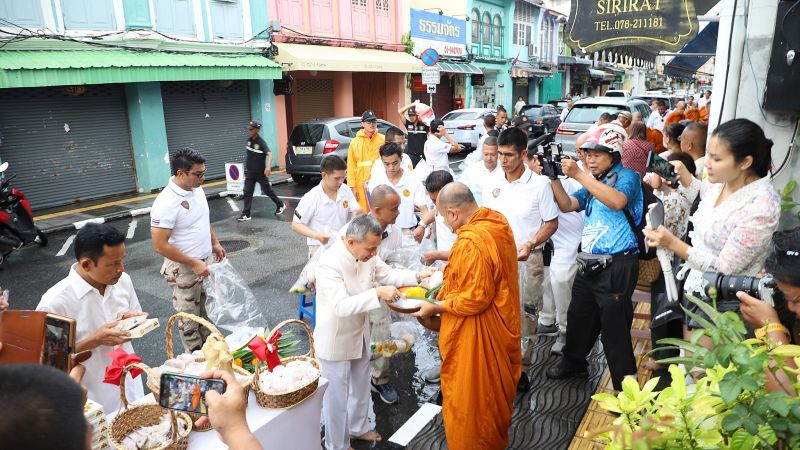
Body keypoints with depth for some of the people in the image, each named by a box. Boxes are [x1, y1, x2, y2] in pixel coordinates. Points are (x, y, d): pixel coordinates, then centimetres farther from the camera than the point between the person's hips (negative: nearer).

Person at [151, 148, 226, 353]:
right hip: (184, 269, -8)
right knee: (189, 316, 9)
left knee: (206, 310, 21)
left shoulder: (197, 190, 0)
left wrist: (215, 243, 13)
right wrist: (194, 263, -23)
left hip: (205, 262, 8)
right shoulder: (166, 203, -25)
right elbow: (160, 245, -25)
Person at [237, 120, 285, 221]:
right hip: (249, 172, 6)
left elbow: (269, 154, -32)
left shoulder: (261, 142, -18)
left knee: (267, 190, 7)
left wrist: (268, 166, -49)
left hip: (260, 172, -6)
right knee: (247, 192, 0)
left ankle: (280, 205, 28)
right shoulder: (249, 141, 3)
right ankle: (246, 214, 2)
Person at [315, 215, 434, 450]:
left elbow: (387, 274, 4)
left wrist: (417, 276, -11)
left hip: (359, 334, 8)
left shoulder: (365, 253, -8)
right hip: (335, 340, -8)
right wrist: (378, 293, -42)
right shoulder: (330, 262, -31)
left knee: (361, 386, 25)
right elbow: (341, 305, -37)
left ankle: (357, 427, 49)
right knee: (337, 394, 11)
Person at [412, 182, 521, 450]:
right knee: (493, 387, 27)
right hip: (499, 323, 10)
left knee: (469, 396, 10)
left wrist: (436, 307, -16)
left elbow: (475, 298, -28)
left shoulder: (472, 242, -31)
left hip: (476, 331, -10)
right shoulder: (496, 220, -1)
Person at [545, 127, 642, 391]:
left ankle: (625, 386, 14)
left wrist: (579, 175, -25)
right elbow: (567, 206, 11)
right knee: (579, 317, 20)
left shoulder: (627, 176, -5)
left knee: (614, 326, -1)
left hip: (617, 265, -7)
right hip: (590, 262, 8)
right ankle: (573, 363, 40)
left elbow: (617, 201, -26)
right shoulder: (591, 182, 17)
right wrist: (554, 178, -2)